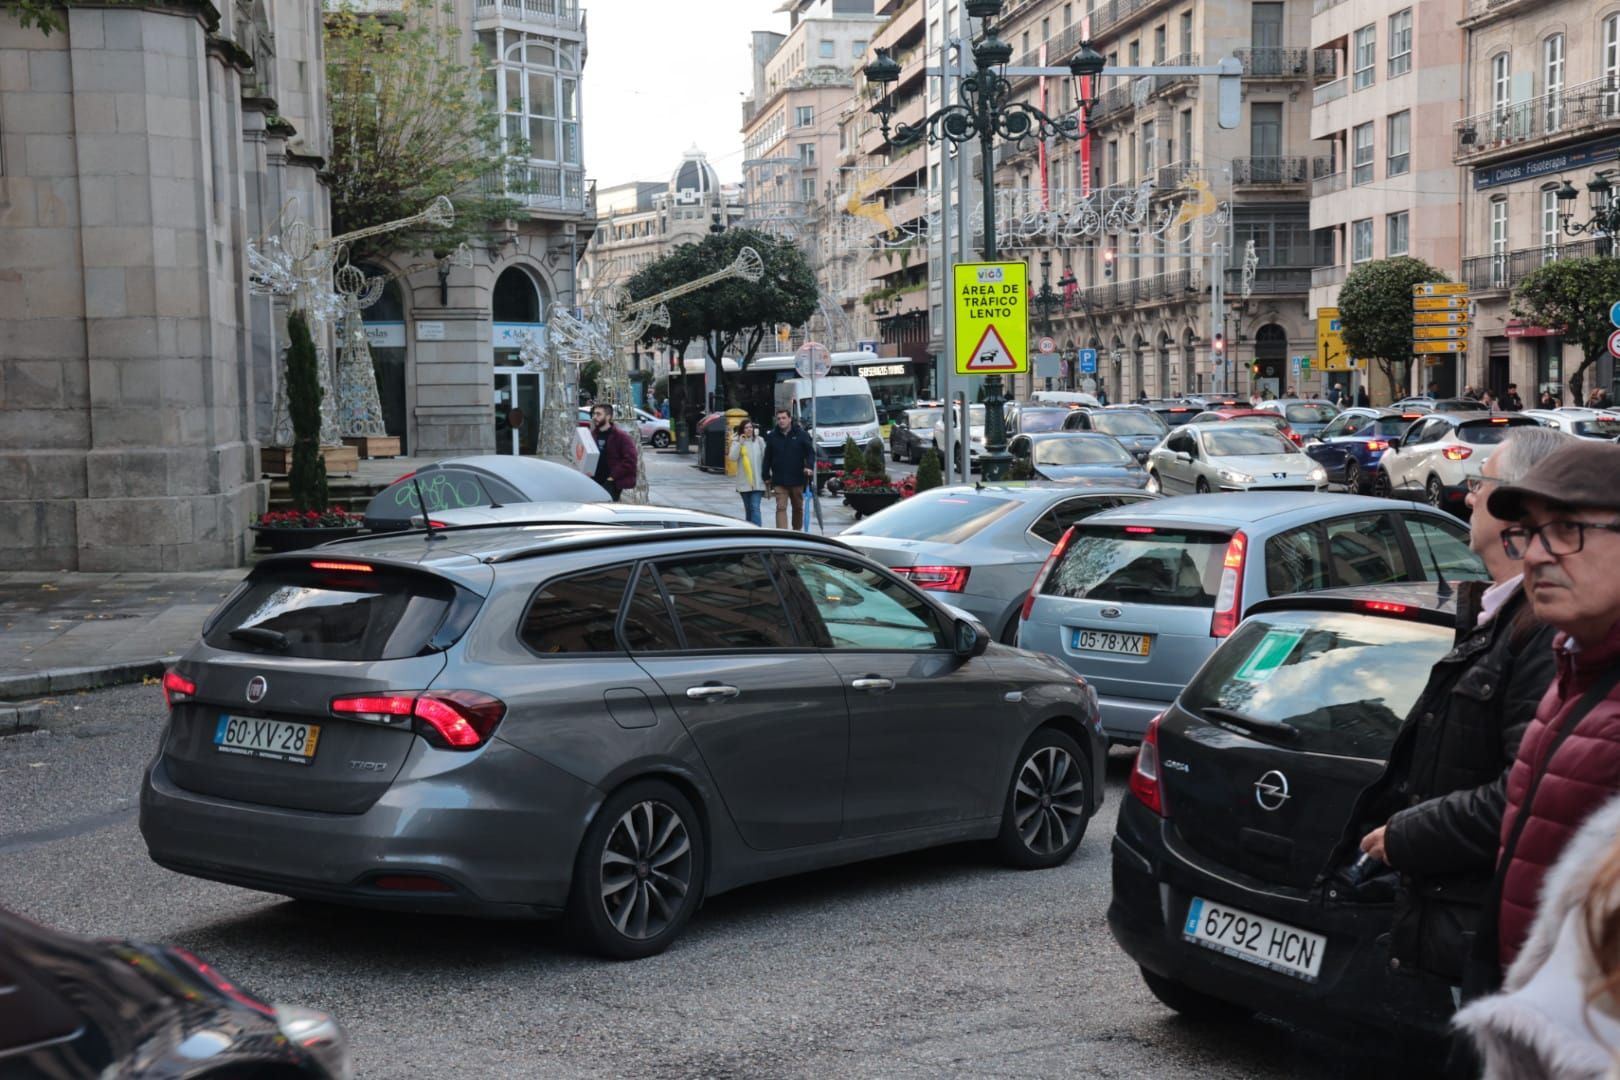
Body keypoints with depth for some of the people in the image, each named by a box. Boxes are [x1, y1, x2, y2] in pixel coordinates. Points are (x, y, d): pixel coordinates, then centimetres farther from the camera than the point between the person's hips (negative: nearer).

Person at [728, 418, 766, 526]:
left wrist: (766, 475, 2)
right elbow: (732, 457, -9)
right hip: (744, 482, 2)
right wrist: (739, 443, -14)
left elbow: (764, 458, 4)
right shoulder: (737, 442, 3)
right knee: (748, 508, 13)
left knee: (755, 507, -13)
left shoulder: (759, 441, 2)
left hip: (757, 481, -2)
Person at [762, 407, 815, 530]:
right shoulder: (772, 436, 4)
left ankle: (797, 531, 32)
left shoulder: (801, 434, 0)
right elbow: (767, 458, 8)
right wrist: (767, 477, 7)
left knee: (798, 508, 14)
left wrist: (809, 467, -19)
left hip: (797, 479, 0)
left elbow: (810, 452, -2)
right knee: (781, 508, -10)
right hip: (779, 481, 0)